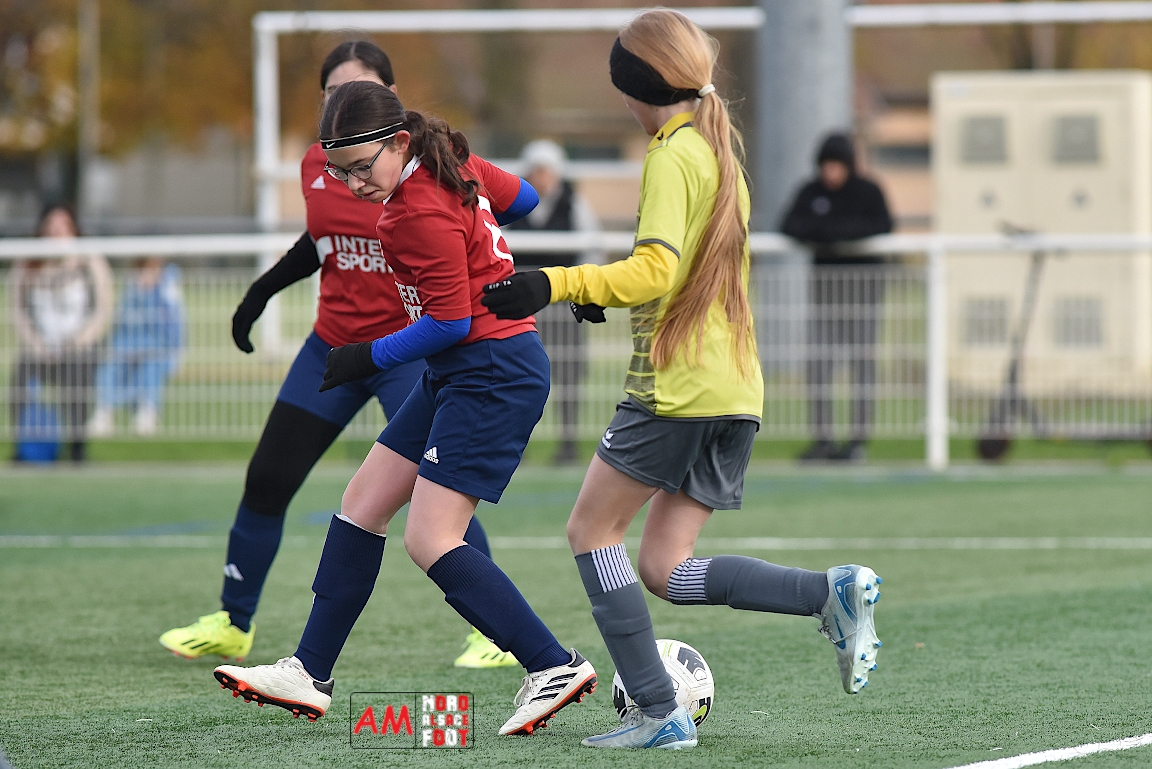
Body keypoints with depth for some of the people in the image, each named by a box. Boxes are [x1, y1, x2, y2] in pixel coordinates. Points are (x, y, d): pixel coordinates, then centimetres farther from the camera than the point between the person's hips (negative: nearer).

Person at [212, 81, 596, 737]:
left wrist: (371, 358, -8)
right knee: (363, 504, 11)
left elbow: (450, 322, -21)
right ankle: (309, 675, 16)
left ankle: (554, 668, -12)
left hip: (493, 374, -11)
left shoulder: (421, 214, -22)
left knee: (430, 541, -15)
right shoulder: (455, 163, 4)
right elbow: (518, 197, 21)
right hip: (463, 372, 11)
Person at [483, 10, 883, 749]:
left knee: (593, 530, 3)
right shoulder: (722, 151, 19)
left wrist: (553, 285, -27)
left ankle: (658, 712, -3)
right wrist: (605, 288, 37)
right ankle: (833, 592, -5)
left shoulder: (672, 155, -10)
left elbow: (656, 273, -22)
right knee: (664, 571, 9)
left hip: (678, 387, -9)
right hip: (735, 389, 9)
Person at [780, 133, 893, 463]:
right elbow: (789, 226, -5)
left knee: (861, 358, -5)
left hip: (863, 275, -3)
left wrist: (843, 231, -28)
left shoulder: (868, 191, -3)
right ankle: (822, 438, 1)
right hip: (824, 275, 3)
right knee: (819, 359, -3)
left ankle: (859, 438, -3)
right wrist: (816, 232, -24)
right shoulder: (811, 192, 4)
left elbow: (884, 225, -17)